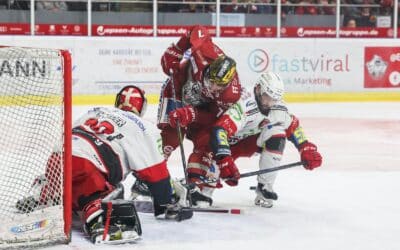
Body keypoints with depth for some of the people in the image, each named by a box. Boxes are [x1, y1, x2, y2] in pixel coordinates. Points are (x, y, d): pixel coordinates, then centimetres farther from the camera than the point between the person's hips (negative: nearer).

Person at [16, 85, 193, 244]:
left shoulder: (94, 112, 29)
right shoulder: (142, 127, 9)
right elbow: (155, 172, 6)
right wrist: (168, 205, 14)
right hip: (84, 167, -7)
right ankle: (102, 226, -49)